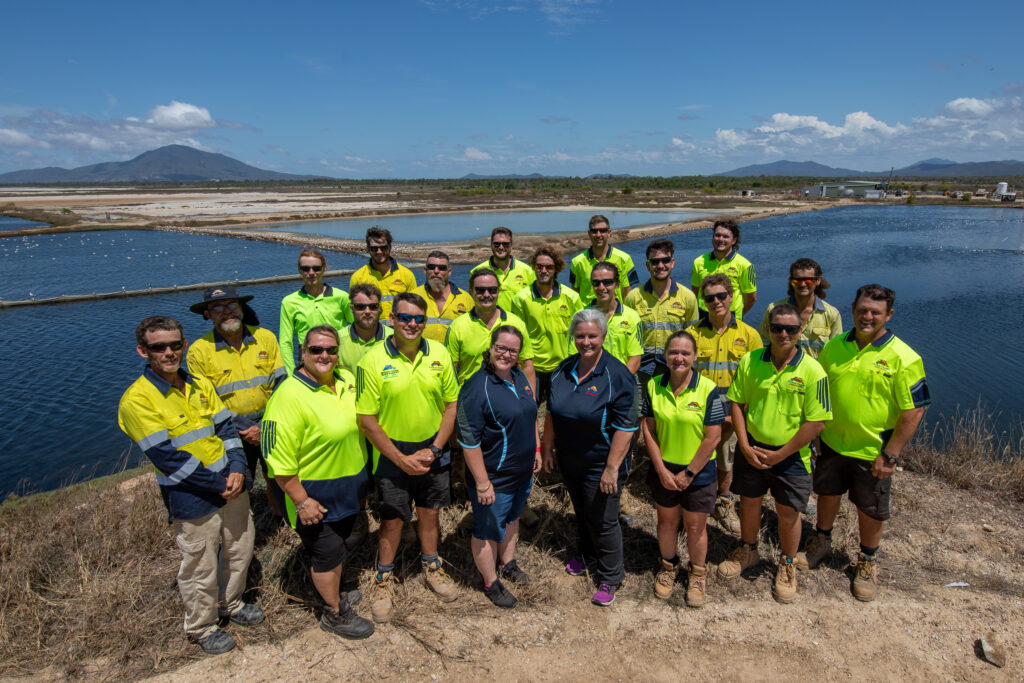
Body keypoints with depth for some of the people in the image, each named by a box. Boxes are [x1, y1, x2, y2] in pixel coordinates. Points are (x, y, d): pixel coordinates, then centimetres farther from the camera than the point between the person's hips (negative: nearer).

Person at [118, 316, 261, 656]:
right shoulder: (137, 399, -16)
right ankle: (202, 628, 35)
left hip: (231, 486, 6)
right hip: (192, 499, -6)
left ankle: (231, 604, 46)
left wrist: (237, 470, -14)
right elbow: (167, 456, -20)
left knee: (240, 550, 21)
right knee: (201, 568, 10)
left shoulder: (200, 385, 3)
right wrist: (219, 485, -18)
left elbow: (226, 427, 3)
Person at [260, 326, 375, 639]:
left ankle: (334, 592, 48)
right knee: (326, 552, 9)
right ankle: (335, 613, 31)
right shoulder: (290, 395, -25)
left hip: (349, 486, 7)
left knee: (338, 544, 25)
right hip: (315, 494, -7)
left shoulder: (347, 379, -1)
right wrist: (302, 501, -22)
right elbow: (280, 460, -25)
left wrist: (362, 480, 17)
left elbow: (362, 422, 15)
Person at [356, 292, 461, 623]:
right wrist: (401, 459, -13)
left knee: (430, 511, 18)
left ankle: (431, 567, 41)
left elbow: (452, 404, 0)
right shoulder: (374, 359, -15)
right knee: (392, 518, 10)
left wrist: (434, 449, -8)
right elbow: (366, 419, -12)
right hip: (392, 453, -3)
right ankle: (384, 580, 33)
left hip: (433, 450, 3)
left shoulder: (439, 354, -6)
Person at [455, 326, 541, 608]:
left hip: (523, 473, 8)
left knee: (512, 518, 27)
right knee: (489, 531, 12)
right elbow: (469, 441, -24)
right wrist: (482, 482, -23)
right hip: (494, 479, -8)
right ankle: (491, 583, 33)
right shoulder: (477, 387, -25)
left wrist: (536, 449, 16)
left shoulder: (519, 377, 1)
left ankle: (508, 564, 50)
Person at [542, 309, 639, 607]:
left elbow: (625, 427, -20)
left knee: (603, 522, 7)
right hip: (569, 461, 6)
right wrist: (547, 448, 9)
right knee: (581, 512, 24)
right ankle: (585, 555, 48)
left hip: (600, 465, -5)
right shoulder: (563, 370, -1)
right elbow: (551, 412, 10)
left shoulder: (617, 375, -20)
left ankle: (610, 578, 27)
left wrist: (612, 468, -21)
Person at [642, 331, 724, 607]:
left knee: (695, 527, 11)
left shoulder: (708, 390, -15)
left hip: (699, 473, -2)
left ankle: (697, 573, 36)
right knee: (666, 522, 18)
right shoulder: (653, 386, -7)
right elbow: (648, 430, -3)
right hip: (664, 471, 2)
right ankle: (668, 566, 42)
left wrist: (688, 473, -12)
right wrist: (662, 470, -8)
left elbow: (713, 437, -14)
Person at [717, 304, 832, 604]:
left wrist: (780, 455, -14)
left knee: (788, 513, 10)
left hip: (791, 456, -3)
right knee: (749, 502, 18)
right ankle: (747, 551, 44)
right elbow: (736, 402, 0)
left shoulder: (812, 371, -16)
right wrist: (745, 446, -9)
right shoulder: (750, 361, -7)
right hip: (752, 449, 3)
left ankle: (787, 565, 36)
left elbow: (817, 422, -15)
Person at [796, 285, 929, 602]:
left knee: (870, 510, 14)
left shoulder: (903, 358, -17)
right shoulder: (833, 347, -3)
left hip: (873, 451, -3)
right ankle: (821, 541, 45)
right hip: (832, 443, 4)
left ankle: (867, 562, 37)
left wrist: (890, 455, -17)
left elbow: (913, 412, -16)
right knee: (827, 493, 21)